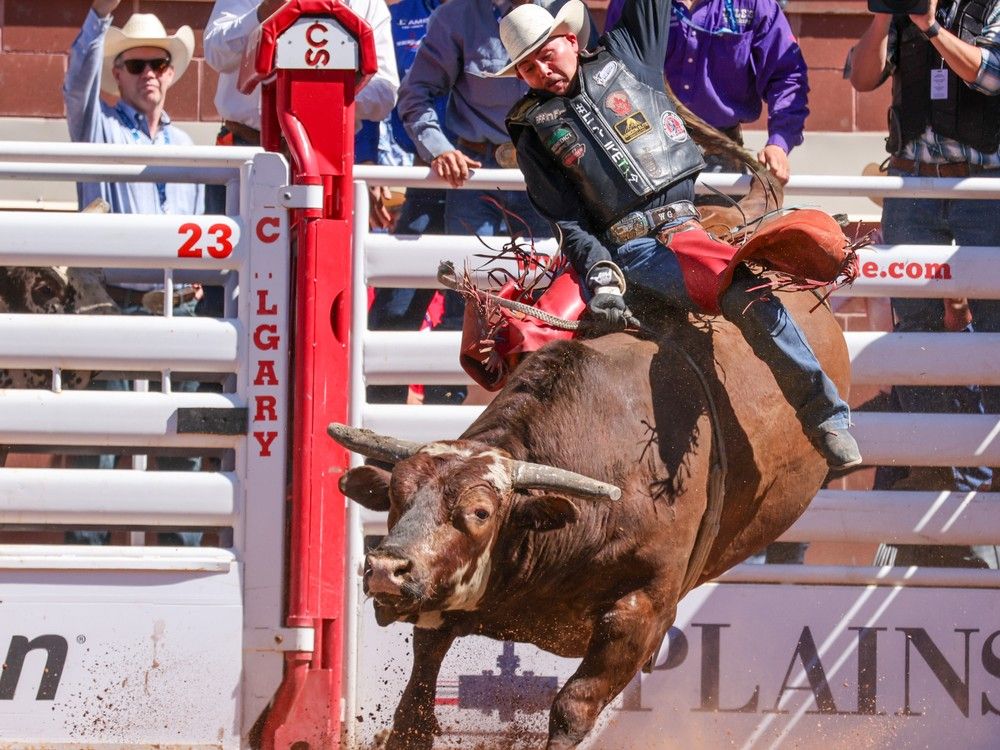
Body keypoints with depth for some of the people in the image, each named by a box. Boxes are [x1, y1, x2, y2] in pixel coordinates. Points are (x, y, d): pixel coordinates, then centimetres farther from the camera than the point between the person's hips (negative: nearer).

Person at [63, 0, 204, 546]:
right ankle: (87, 545, -3)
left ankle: (182, 540, 10)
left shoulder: (183, 144, 19)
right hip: (116, 303, -4)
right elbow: (79, 80, -14)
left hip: (178, 306, 4)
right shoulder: (100, 127, 6)